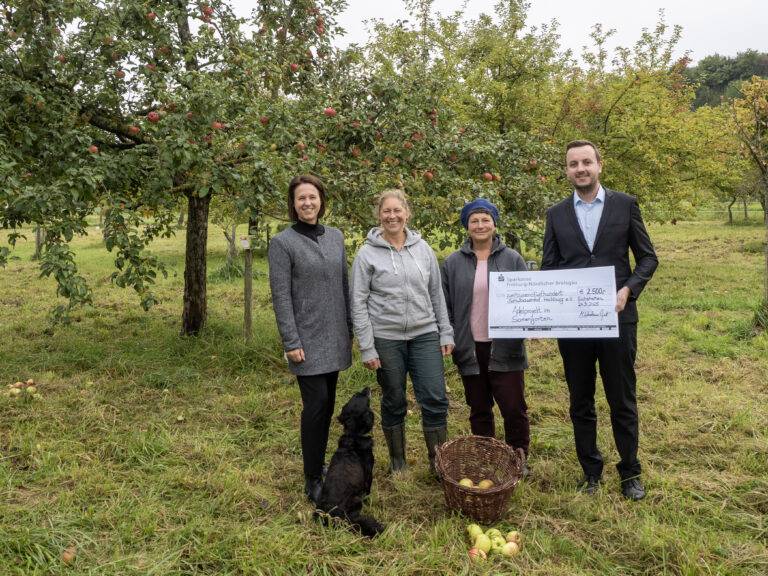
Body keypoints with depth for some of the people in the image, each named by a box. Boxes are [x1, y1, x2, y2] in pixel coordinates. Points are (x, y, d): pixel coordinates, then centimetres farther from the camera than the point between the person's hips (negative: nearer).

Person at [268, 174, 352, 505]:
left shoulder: (336, 237, 9)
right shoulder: (283, 242, -6)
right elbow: (281, 296, -10)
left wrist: (349, 328, 12)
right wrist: (291, 342, -13)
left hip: (335, 338, 5)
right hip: (308, 340, -5)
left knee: (327, 404, 11)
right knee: (315, 405, -4)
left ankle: (320, 465, 27)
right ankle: (313, 479, 10)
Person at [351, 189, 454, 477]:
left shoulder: (423, 248, 5)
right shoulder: (367, 254, -5)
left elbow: (436, 293, 10)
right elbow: (358, 303, -5)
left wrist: (446, 333, 6)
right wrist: (367, 347, -9)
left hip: (425, 335, 2)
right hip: (387, 339, -2)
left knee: (435, 399, 0)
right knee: (394, 403, 10)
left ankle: (439, 461, 17)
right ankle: (398, 461, 29)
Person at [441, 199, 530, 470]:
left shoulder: (513, 259, 2)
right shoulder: (453, 263, 4)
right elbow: (445, 306, 6)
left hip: (504, 348, -1)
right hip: (470, 349, 1)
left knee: (513, 408, 2)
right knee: (479, 410, 13)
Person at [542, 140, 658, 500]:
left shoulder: (625, 205, 2)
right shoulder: (556, 214, 7)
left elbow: (648, 257, 4)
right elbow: (548, 266, 6)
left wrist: (628, 290, -12)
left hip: (617, 318, -2)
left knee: (622, 402, 9)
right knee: (581, 403, 12)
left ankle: (630, 473, 27)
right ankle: (591, 471, 28)